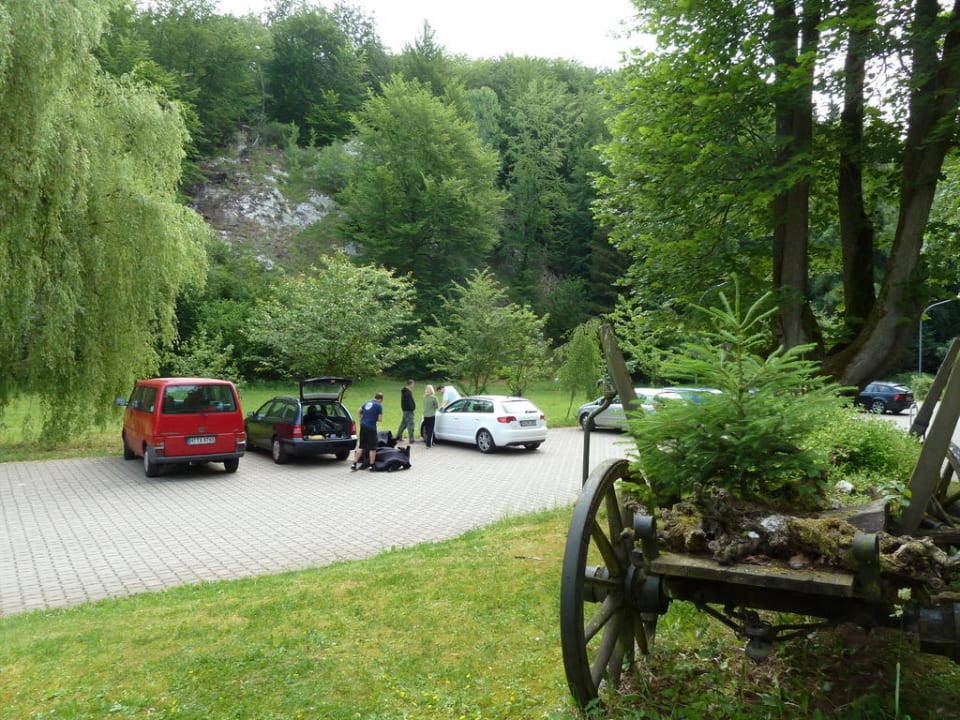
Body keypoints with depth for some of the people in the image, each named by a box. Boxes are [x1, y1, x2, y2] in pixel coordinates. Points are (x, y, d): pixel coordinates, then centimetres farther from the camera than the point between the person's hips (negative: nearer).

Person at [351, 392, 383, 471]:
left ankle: (354, 464, 12)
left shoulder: (367, 403, 11)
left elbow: (360, 411, 24)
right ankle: (371, 465, 8)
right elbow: (380, 419, -12)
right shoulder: (379, 405, -8)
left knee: (361, 447, 14)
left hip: (363, 426, 6)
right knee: (372, 448, 5)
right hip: (371, 428, -6)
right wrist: (375, 419, 8)